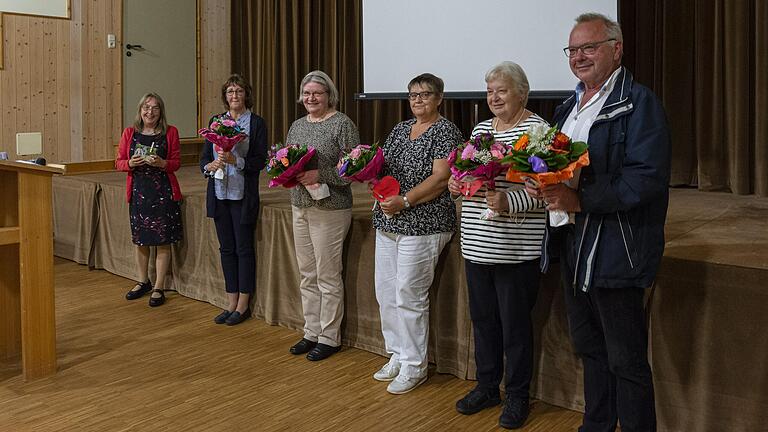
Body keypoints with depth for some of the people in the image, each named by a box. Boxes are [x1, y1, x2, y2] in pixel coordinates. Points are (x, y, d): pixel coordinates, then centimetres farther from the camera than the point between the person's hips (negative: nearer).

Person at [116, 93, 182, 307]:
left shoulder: (170, 132, 0)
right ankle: (143, 282, 30)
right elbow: (119, 162, 7)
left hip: (164, 192, -2)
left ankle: (158, 288, 12)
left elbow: (176, 162, 1)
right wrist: (130, 163, -14)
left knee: (163, 241, 1)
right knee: (140, 240, 11)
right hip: (138, 191, 3)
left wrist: (162, 163, -19)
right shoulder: (130, 133, 5)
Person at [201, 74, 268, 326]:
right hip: (219, 193, 4)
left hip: (243, 194, -4)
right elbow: (204, 157, 9)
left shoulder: (256, 123, -2)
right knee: (226, 248, 9)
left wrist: (235, 160, -21)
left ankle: (243, 305, 11)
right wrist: (210, 166, -12)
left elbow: (260, 161, -7)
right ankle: (231, 303, 19)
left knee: (243, 248, 1)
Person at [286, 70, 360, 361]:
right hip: (299, 207, 7)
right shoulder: (296, 126, 13)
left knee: (328, 277, 0)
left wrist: (320, 176, -22)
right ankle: (311, 333, 26)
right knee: (307, 275, 13)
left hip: (330, 210, -7)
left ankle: (330, 338, 13)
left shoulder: (342, 124, -8)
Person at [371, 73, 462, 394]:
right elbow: (382, 165, 19)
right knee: (385, 292, 10)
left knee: (409, 295, -5)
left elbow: (440, 178, -16)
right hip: (388, 223, 8)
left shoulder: (445, 131, -6)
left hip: (423, 224, -8)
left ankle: (414, 367, 10)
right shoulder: (400, 129, 16)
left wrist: (404, 202, -21)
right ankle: (398, 356, 26)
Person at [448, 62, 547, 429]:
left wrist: (508, 202, -28)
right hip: (476, 245, 7)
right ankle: (487, 387, 32)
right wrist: (456, 182, 1)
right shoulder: (481, 128, 14)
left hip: (515, 249, -7)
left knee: (514, 323, 5)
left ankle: (517, 396, 22)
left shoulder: (537, 129, -8)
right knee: (482, 317, 16)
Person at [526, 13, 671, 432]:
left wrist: (579, 200, -26)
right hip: (572, 250, 8)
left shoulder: (639, 103, -11)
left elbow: (647, 178, -21)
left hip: (614, 253, -8)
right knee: (589, 349, 21)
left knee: (626, 360, 2)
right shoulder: (569, 107, 15)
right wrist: (544, 186, -2)